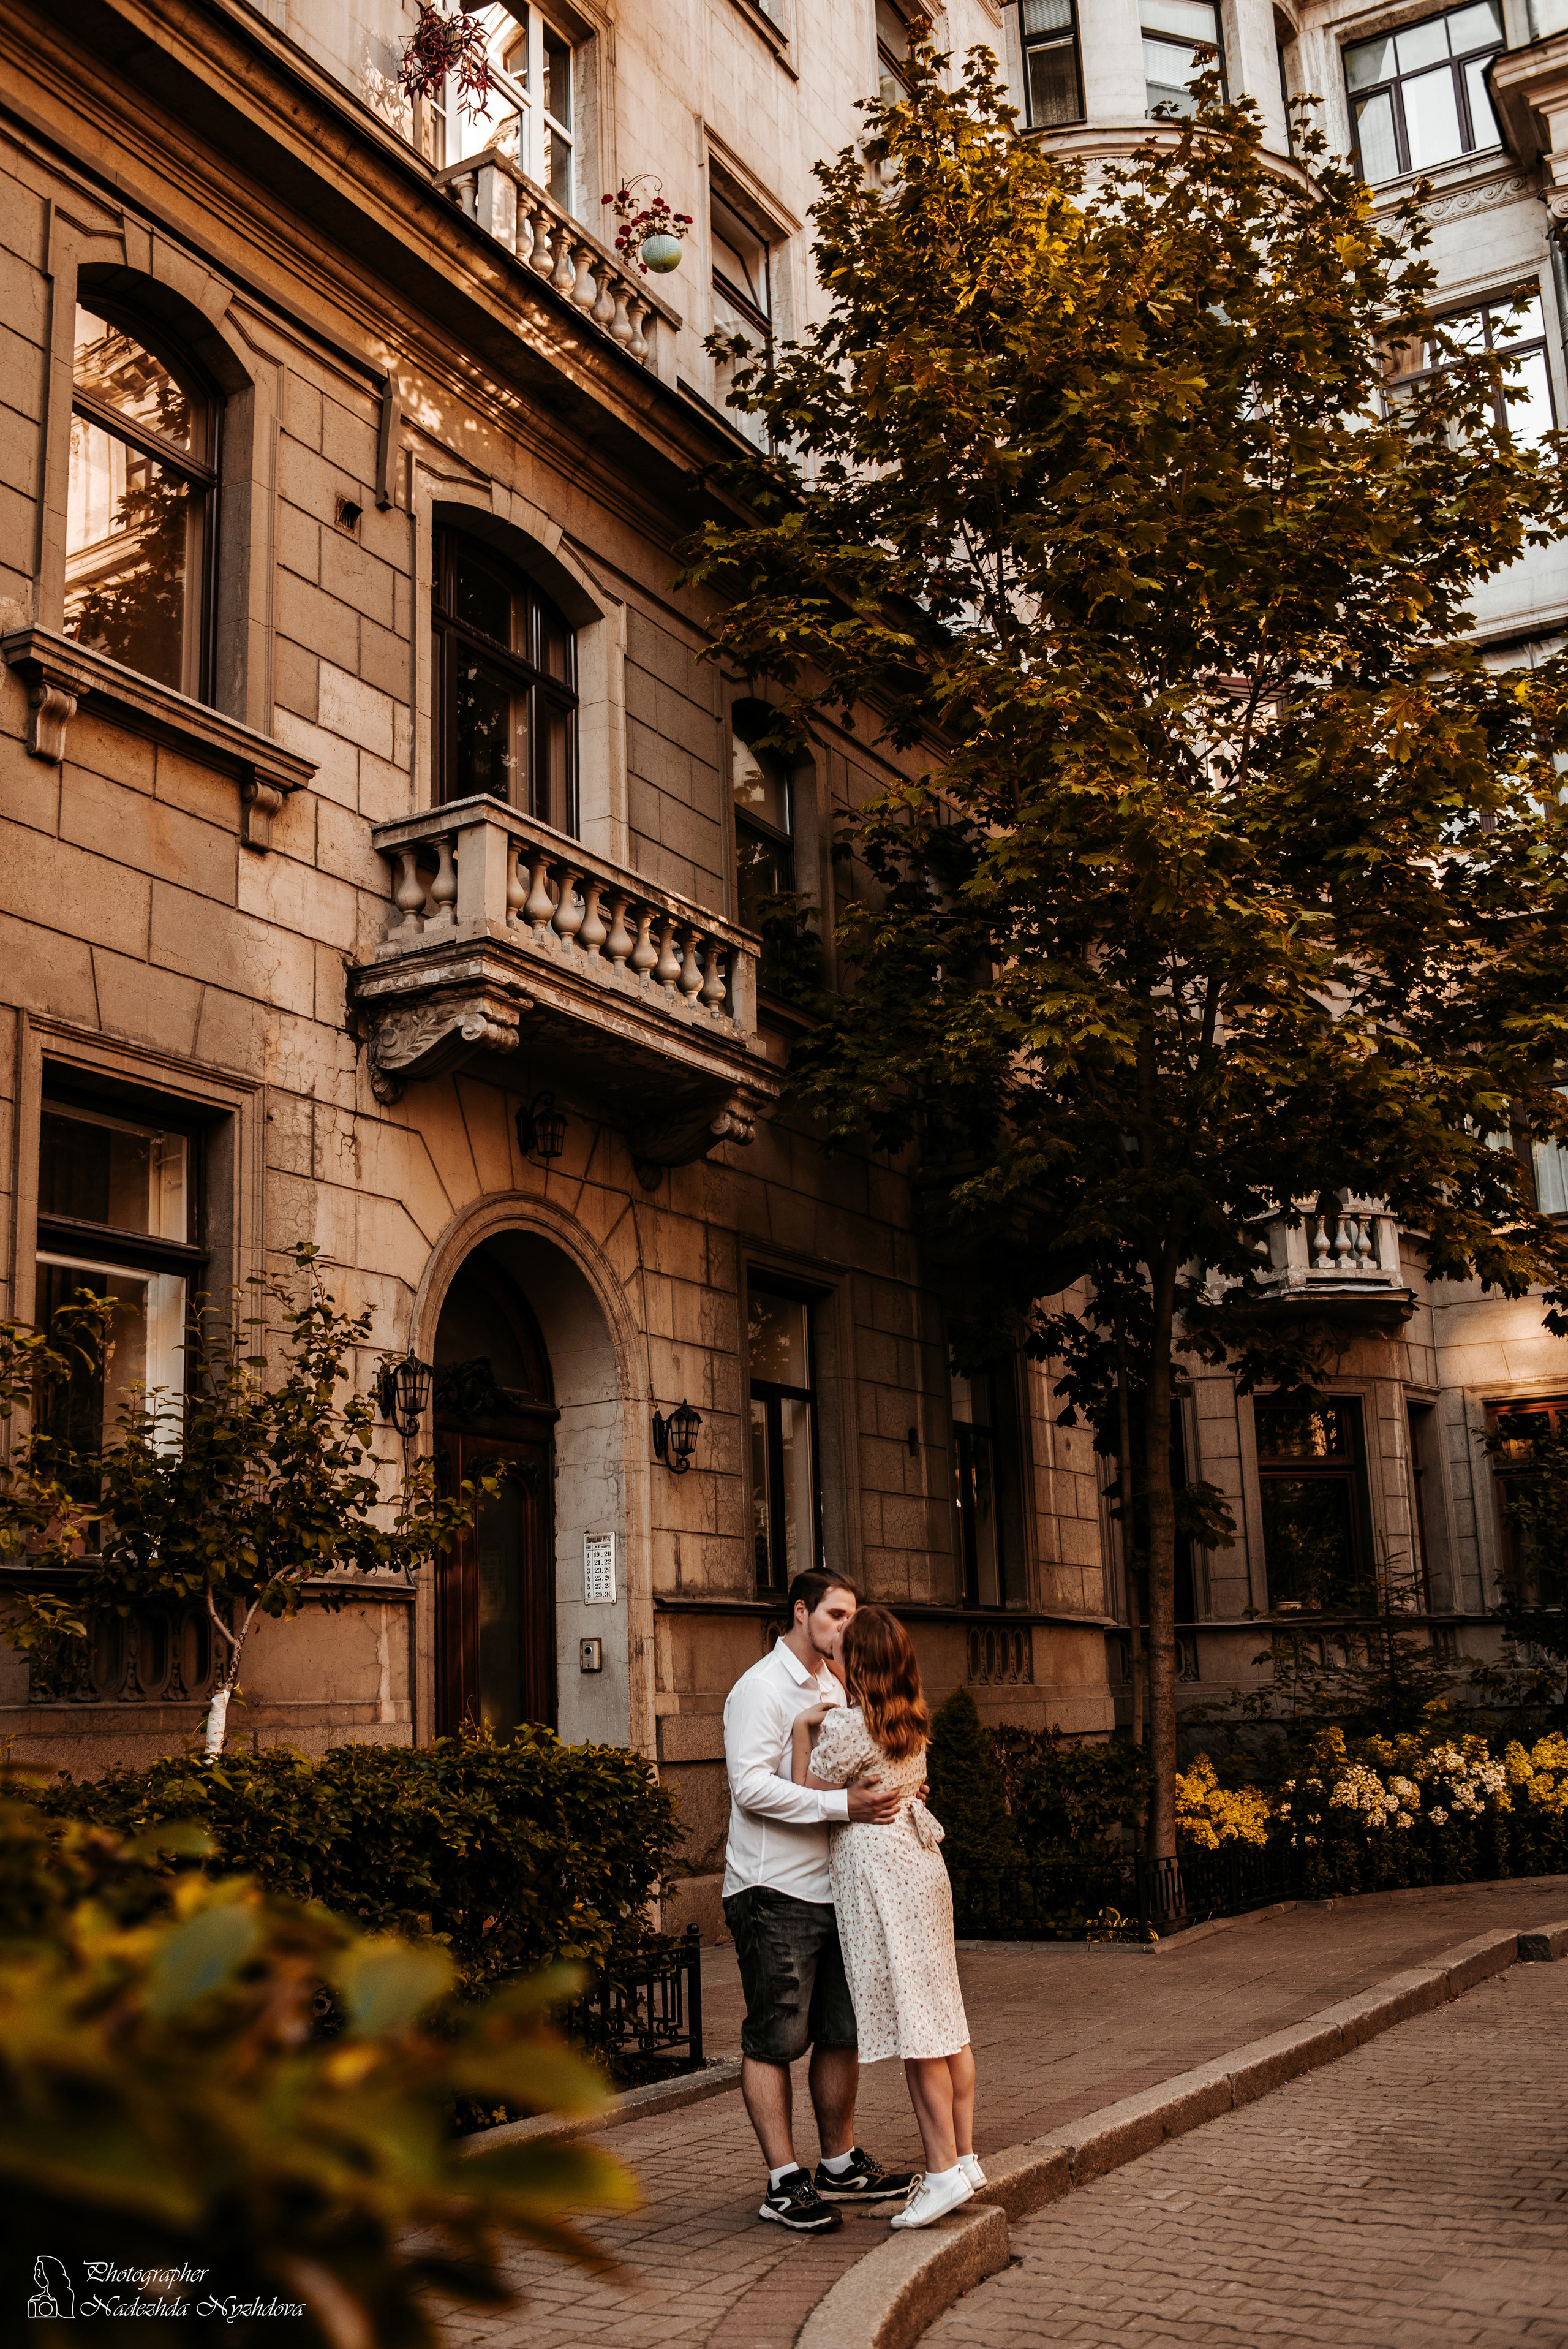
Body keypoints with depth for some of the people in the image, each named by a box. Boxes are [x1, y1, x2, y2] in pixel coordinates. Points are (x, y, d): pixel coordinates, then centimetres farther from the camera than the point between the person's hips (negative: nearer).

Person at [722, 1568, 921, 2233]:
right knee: (775, 2039, -1)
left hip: (832, 1886, 9)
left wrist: (890, 1794, 10)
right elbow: (751, 1786, -22)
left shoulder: (831, 1688, 17)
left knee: (842, 2031, 13)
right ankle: (785, 2183, 5)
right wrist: (844, 1803, -26)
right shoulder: (762, 1687, -11)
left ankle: (841, 2165, 25)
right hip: (774, 1892, -9)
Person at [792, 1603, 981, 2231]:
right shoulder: (913, 1722, 10)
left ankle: (943, 2169, -3)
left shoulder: (847, 1724, -15)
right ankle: (965, 2155, 16)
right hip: (923, 1865, 8)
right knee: (944, 2019, 10)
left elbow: (805, 1794, -7)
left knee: (913, 2027, -5)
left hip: (879, 1870, -8)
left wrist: (804, 1729, -1)